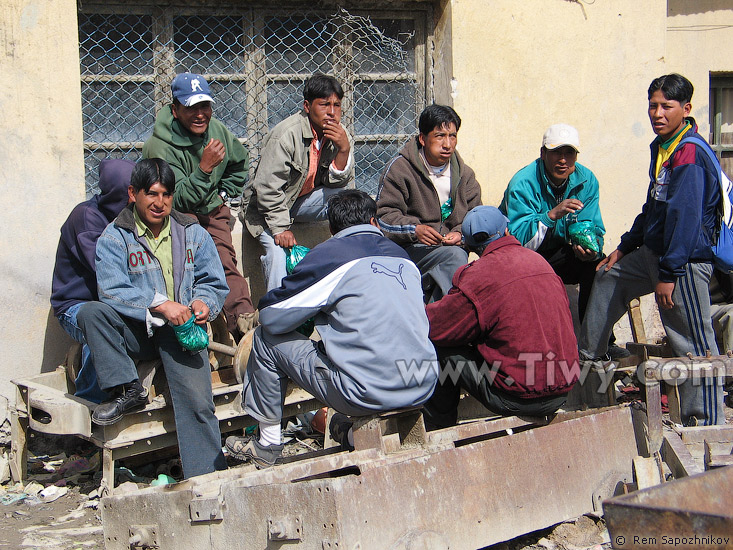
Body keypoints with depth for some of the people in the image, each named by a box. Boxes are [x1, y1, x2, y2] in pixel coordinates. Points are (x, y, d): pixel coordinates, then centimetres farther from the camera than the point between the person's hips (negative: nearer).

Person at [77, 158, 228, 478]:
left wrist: (204, 302, -12)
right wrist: (159, 305, -25)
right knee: (91, 312, -29)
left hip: (181, 330, 0)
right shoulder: (114, 238, 1)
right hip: (136, 331, 0)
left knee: (197, 403, -20)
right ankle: (127, 391, -19)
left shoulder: (193, 234, 12)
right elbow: (111, 290, -14)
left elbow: (214, 283, 12)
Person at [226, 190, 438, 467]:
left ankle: (268, 444, 24)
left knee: (266, 337, 11)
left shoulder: (330, 255, -5)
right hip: (423, 389, 7)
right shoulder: (403, 257, 13)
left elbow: (271, 316, 1)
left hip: (370, 396, -6)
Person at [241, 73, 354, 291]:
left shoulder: (338, 133, -6)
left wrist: (344, 149, -23)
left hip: (306, 199, 5)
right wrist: (280, 227, -25)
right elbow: (267, 187, -22)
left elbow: (338, 182, -7)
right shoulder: (286, 134, -24)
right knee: (277, 247, -30)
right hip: (270, 205, -5)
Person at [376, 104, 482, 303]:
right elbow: (384, 216, -5)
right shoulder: (399, 168, -1)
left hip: (450, 247, 4)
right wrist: (415, 230, -23)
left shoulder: (464, 174, 14)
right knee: (456, 256, -31)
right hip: (410, 248, -4)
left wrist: (460, 233, -8)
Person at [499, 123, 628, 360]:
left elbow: (593, 230, -5)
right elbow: (518, 238, -29)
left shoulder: (587, 181, -4)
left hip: (558, 256, 5)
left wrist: (589, 247, -28)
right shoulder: (523, 184, -20)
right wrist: (552, 215, -41)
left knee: (596, 262, -21)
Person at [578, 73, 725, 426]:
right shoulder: (663, 148, 13)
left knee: (692, 344, -8)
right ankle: (585, 358, 42)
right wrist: (624, 248, 26)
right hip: (654, 251, 11)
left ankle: (707, 424, -2)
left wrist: (669, 273, -26)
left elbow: (684, 215, -25)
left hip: (686, 259, -11)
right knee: (609, 278, 26)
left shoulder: (689, 154, -19)